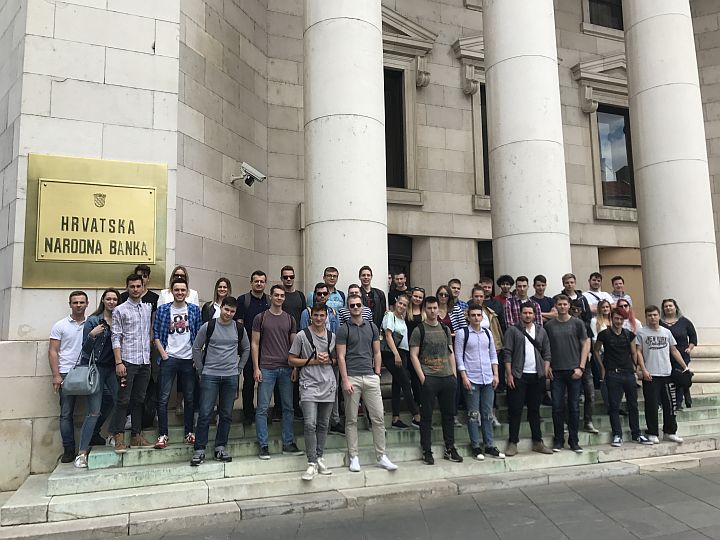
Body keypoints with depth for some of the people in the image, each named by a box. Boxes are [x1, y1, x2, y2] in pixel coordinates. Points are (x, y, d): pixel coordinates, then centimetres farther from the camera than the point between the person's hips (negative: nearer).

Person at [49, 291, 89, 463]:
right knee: (66, 414, 1)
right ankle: (68, 450, 9)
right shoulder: (60, 326, 4)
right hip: (67, 374, -1)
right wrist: (56, 375, -7)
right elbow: (52, 351, 2)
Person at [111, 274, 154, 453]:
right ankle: (119, 439, 4)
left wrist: (149, 354, 10)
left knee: (139, 400, 11)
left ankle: (137, 436, 18)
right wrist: (118, 362, -13)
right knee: (123, 400, -2)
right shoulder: (120, 310, -2)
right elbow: (116, 338, -6)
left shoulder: (148, 308, 12)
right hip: (128, 361, -5)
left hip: (145, 361, 5)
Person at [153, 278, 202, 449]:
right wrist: (163, 354, -7)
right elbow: (156, 334, 1)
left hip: (189, 359, 2)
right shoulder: (163, 310, 1)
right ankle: (163, 435, 6)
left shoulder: (194, 310, 4)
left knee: (190, 398, 9)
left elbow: (199, 335, 6)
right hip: (169, 358, -1)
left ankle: (189, 433, 19)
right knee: (164, 398, -2)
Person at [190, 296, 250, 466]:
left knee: (226, 414, 7)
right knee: (205, 413, -4)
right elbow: (196, 348, 4)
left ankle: (220, 448, 19)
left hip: (231, 376, 3)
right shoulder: (208, 326, -4)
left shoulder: (239, 328, 3)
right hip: (210, 375, -2)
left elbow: (246, 349, 18)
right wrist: (201, 371, 3)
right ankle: (199, 450, 6)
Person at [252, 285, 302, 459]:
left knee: (288, 407, 8)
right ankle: (263, 446, 10)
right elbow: (254, 344, 1)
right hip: (266, 369, -3)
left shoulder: (290, 319, 10)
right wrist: (256, 368, -6)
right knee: (263, 408, 1)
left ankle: (288, 444, 17)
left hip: (286, 369, 3)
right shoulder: (261, 318, 2)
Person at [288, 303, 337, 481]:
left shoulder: (332, 336, 11)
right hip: (309, 384, -4)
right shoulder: (302, 336, -1)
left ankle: (319, 458, 22)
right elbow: (291, 360, 0)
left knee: (323, 424, 10)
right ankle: (312, 463, -5)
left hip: (328, 385, 4)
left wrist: (328, 360, -3)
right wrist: (313, 361, -9)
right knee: (310, 424, -12)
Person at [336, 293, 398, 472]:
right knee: (351, 420, 4)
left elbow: (377, 353, 14)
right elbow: (341, 357, -4)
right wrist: (345, 380, -11)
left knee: (378, 417, 3)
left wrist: (377, 373, 5)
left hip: (371, 377, 3)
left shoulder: (372, 327, 11)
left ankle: (381, 456, 12)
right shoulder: (343, 329, -1)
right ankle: (353, 457, 14)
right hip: (352, 378, -3)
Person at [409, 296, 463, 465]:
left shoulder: (445, 329, 13)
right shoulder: (419, 330, -2)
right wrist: (422, 378, -12)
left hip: (448, 377, 5)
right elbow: (414, 355, -6)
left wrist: (454, 374, 7)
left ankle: (450, 449, 23)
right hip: (429, 378, -5)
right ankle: (427, 451, 10)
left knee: (449, 414, 11)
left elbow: (450, 353, 16)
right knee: (427, 416, 1)